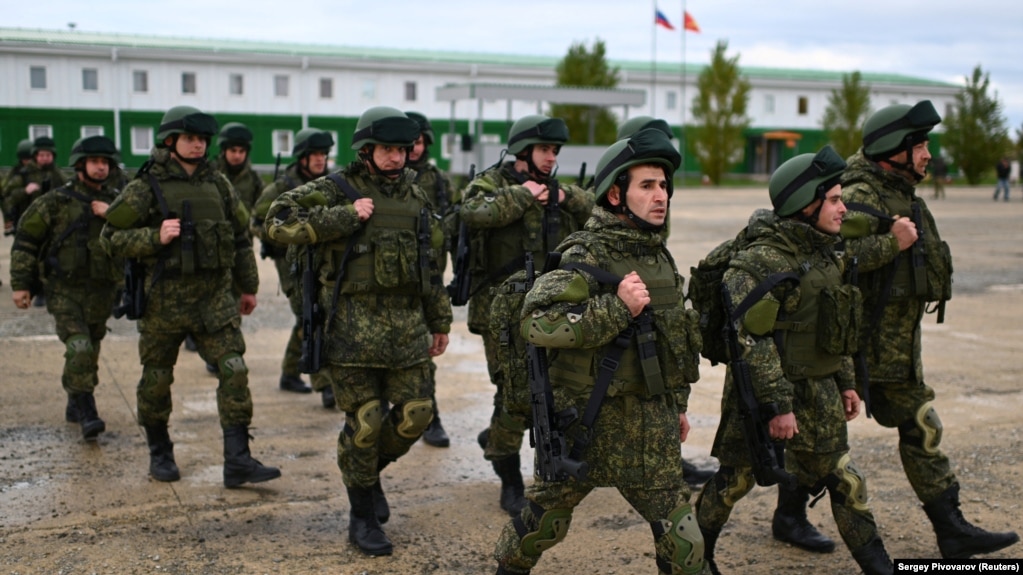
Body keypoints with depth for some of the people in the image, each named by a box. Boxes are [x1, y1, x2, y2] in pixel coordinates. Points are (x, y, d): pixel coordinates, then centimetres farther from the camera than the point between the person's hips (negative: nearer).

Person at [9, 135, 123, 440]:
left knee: (89, 354, 14)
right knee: (79, 350, -18)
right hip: (65, 292, -4)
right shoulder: (57, 201, -4)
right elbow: (25, 241, 0)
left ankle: (75, 406, 31)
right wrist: (20, 284, -2)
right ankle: (87, 414, -14)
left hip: (101, 294, 4)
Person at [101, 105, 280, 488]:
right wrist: (155, 237, -20)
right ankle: (159, 453, 31)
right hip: (164, 300, -3)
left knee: (234, 373, -8)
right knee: (156, 380, 10)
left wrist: (248, 286, 18)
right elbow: (112, 237, -5)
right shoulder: (146, 187, -5)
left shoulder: (217, 184, 8)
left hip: (216, 298, 3)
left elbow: (240, 236, 16)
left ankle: (238, 462, -5)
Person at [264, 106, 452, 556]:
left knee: (416, 414, 3)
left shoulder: (414, 195, 13)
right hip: (353, 324, -5)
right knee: (365, 421, -1)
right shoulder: (336, 190, -4)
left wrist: (440, 321, 19)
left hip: (407, 323, 5)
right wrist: (346, 216, -19)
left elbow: (429, 261, 19)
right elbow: (279, 221, -16)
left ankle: (367, 469, 33)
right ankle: (363, 517, 17)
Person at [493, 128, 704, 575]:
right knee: (546, 515, 14)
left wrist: (678, 403, 21)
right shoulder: (586, 258, -15)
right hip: (589, 421, -5)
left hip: (651, 425, 6)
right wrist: (616, 307, -30)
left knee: (682, 539, 5)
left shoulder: (659, 256, 9)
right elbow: (537, 323, -28)